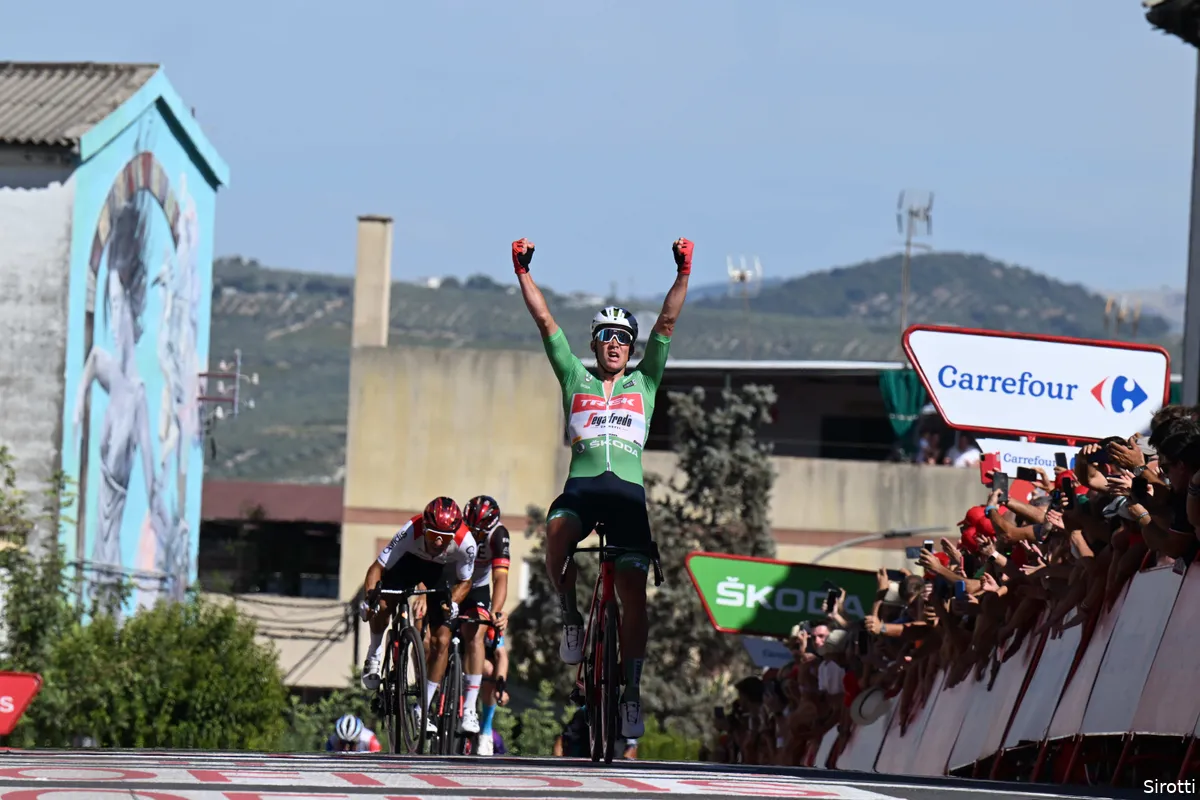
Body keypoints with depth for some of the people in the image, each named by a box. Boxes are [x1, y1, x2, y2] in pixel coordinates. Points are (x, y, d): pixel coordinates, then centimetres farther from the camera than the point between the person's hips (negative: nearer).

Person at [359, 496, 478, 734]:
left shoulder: (465, 543, -33)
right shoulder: (411, 532, -37)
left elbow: (464, 582, -15)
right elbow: (377, 567, -30)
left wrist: (452, 602, -35)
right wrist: (370, 596, -48)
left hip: (438, 572, 1)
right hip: (407, 563, -1)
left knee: (441, 640, -10)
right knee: (382, 605, -28)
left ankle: (423, 708, 1)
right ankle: (374, 656, 3)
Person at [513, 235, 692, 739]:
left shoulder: (644, 382, 18)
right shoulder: (576, 379, 17)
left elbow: (666, 323, 10)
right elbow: (545, 322, 13)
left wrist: (682, 274, 1)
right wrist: (523, 272, 6)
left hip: (628, 490, 1)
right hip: (582, 484, 0)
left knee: (633, 592, -7)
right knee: (556, 533, -34)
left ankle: (631, 691, -1)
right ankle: (571, 616, -10)